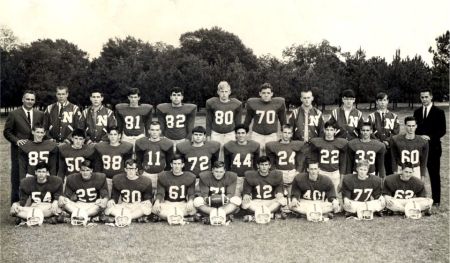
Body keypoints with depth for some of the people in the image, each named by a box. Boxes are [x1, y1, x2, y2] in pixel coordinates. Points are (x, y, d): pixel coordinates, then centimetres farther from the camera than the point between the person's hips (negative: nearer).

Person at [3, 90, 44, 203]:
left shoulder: (40, 114, 9)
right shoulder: (14, 114, 0)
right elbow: (7, 132, 1)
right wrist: (16, 140, -14)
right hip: (19, 150, -2)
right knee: (17, 178, 4)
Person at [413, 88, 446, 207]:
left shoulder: (439, 112, 1)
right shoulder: (417, 112, 14)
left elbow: (442, 130, -3)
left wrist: (430, 137, -15)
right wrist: (419, 137, -7)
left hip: (433, 147, -3)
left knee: (434, 174, 1)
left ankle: (436, 200, 7)